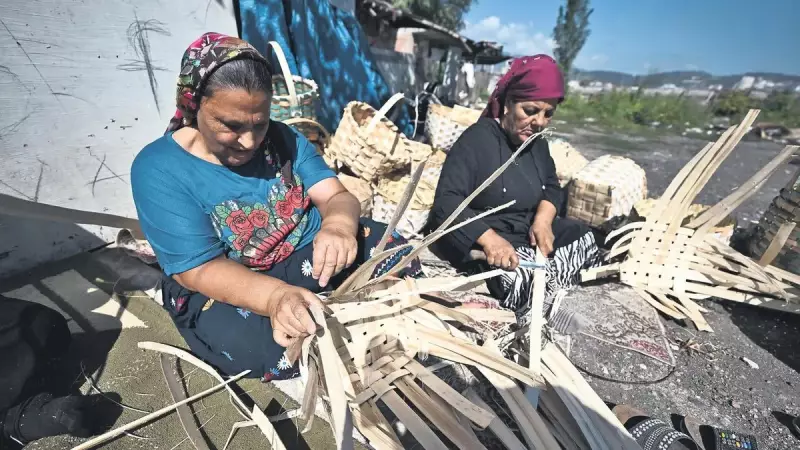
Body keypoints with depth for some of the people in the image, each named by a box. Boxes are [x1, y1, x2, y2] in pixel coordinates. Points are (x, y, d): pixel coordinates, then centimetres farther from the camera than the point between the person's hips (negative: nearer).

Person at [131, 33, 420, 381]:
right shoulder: (158, 168, -14)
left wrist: (339, 225, -34)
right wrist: (274, 295, -41)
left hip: (309, 251, 4)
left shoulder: (282, 137, -1)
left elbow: (337, 196, -8)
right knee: (281, 349, -32)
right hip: (221, 287, -2)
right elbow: (197, 269, -20)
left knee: (399, 257, -10)